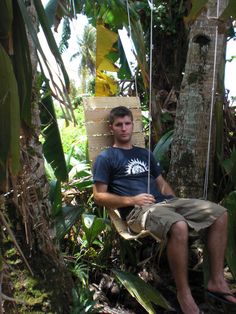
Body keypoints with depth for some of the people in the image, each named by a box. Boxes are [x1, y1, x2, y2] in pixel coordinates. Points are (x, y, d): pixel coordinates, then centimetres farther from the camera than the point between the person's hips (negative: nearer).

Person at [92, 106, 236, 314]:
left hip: (165, 202, 7)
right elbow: (99, 196, -2)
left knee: (219, 213, -7)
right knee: (179, 226, -38)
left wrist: (176, 202, 7)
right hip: (137, 210, -7)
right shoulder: (105, 158, 6)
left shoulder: (144, 153, 26)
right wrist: (132, 200, -14)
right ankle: (183, 293, -18)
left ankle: (217, 281, 0)